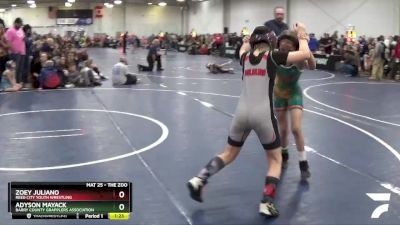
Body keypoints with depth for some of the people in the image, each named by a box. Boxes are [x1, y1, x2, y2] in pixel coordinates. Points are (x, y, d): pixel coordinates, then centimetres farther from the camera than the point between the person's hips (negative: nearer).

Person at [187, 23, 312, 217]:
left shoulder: (246, 57, 12)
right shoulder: (272, 56, -2)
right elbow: (305, 54, -4)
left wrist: (245, 44, 55)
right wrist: (302, 35, 10)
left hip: (242, 112, 4)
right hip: (263, 114, -4)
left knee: (229, 153, 23)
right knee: (275, 159, 13)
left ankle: (199, 179, 7)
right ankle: (267, 203, -1)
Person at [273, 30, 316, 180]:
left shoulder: (299, 61, -29)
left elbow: (312, 66, -48)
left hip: (294, 94, -2)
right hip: (279, 94, 2)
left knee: (296, 128, -15)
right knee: (283, 129, 10)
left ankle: (303, 164, -1)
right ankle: (284, 155, 39)